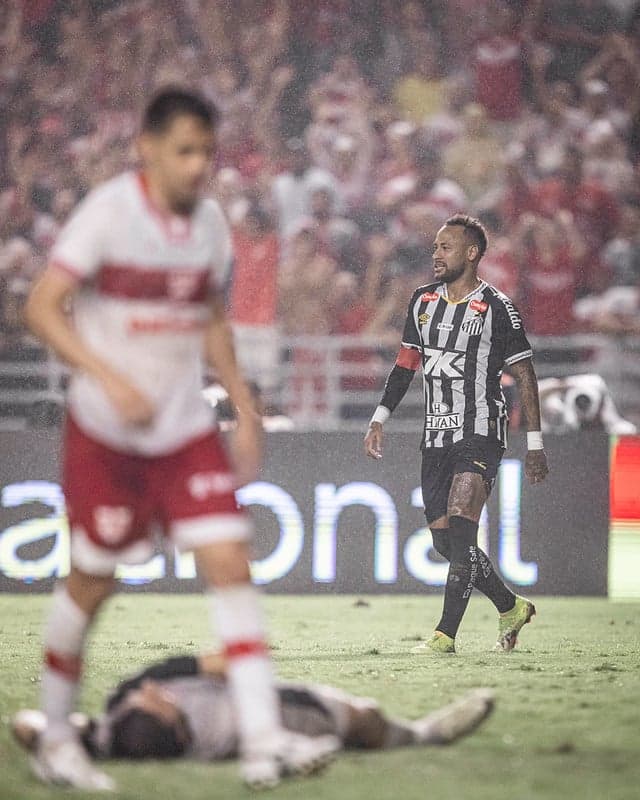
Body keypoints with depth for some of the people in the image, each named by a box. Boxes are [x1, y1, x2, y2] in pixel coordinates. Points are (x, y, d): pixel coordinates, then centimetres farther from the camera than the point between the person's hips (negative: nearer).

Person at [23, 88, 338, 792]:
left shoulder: (209, 223, 4)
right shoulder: (109, 211, -13)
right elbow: (40, 307, -18)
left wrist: (243, 409, 12)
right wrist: (109, 379, -28)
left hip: (185, 430, 5)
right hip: (105, 434, -5)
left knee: (230, 563, -8)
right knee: (92, 581, 4)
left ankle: (262, 741, -13)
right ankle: (55, 738, 23)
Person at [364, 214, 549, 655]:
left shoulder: (496, 308, -8)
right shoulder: (424, 300, 11)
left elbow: (525, 375, -5)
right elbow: (406, 363, 20)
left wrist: (535, 444, -7)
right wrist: (379, 419, 13)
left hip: (480, 435, -7)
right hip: (436, 437, 7)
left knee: (460, 531, -19)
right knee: (445, 540, 5)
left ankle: (446, 635, -18)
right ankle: (511, 607, 24)